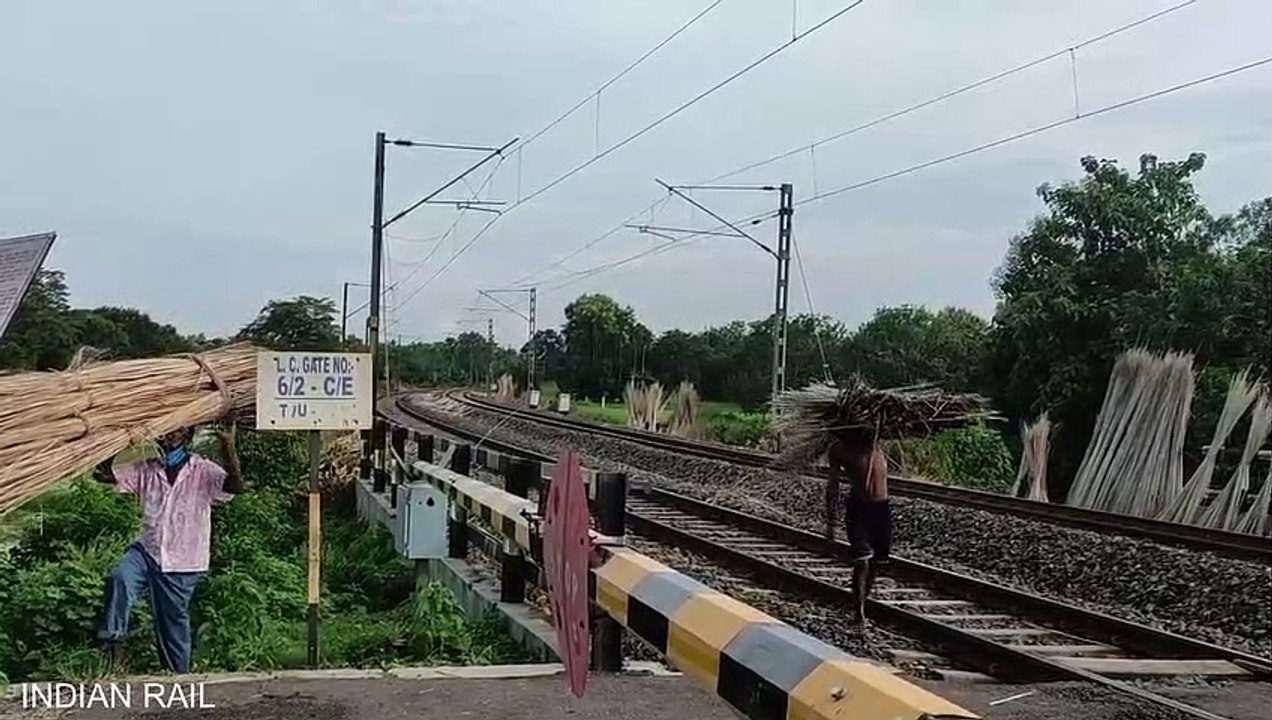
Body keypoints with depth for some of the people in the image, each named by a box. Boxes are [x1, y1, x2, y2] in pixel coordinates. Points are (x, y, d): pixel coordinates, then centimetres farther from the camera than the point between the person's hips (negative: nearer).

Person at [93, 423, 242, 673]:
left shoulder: (203, 471, -8)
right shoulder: (146, 470, 3)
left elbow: (235, 486, -26)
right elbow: (104, 474, -2)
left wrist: (228, 446, -38)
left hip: (182, 563, -3)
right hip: (147, 550, 3)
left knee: (174, 625, 7)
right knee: (119, 578, -30)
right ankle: (112, 639, -18)